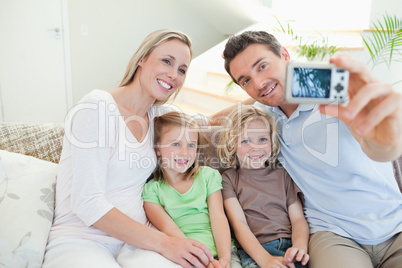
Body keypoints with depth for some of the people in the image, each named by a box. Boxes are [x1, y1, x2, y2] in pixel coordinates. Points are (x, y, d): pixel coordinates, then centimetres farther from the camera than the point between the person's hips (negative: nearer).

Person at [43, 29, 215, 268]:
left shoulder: (157, 115, 7)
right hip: (81, 240, -4)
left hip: (135, 237, 5)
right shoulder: (97, 107, -13)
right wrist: (162, 242, -22)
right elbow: (87, 203, -18)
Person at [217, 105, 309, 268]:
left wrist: (299, 246, -13)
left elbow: (298, 219, 10)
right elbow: (239, 224, -3)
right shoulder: (229, 178, 9)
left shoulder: (283, 175, 19)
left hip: (289, 244, 3)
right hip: (253, 251, -2)